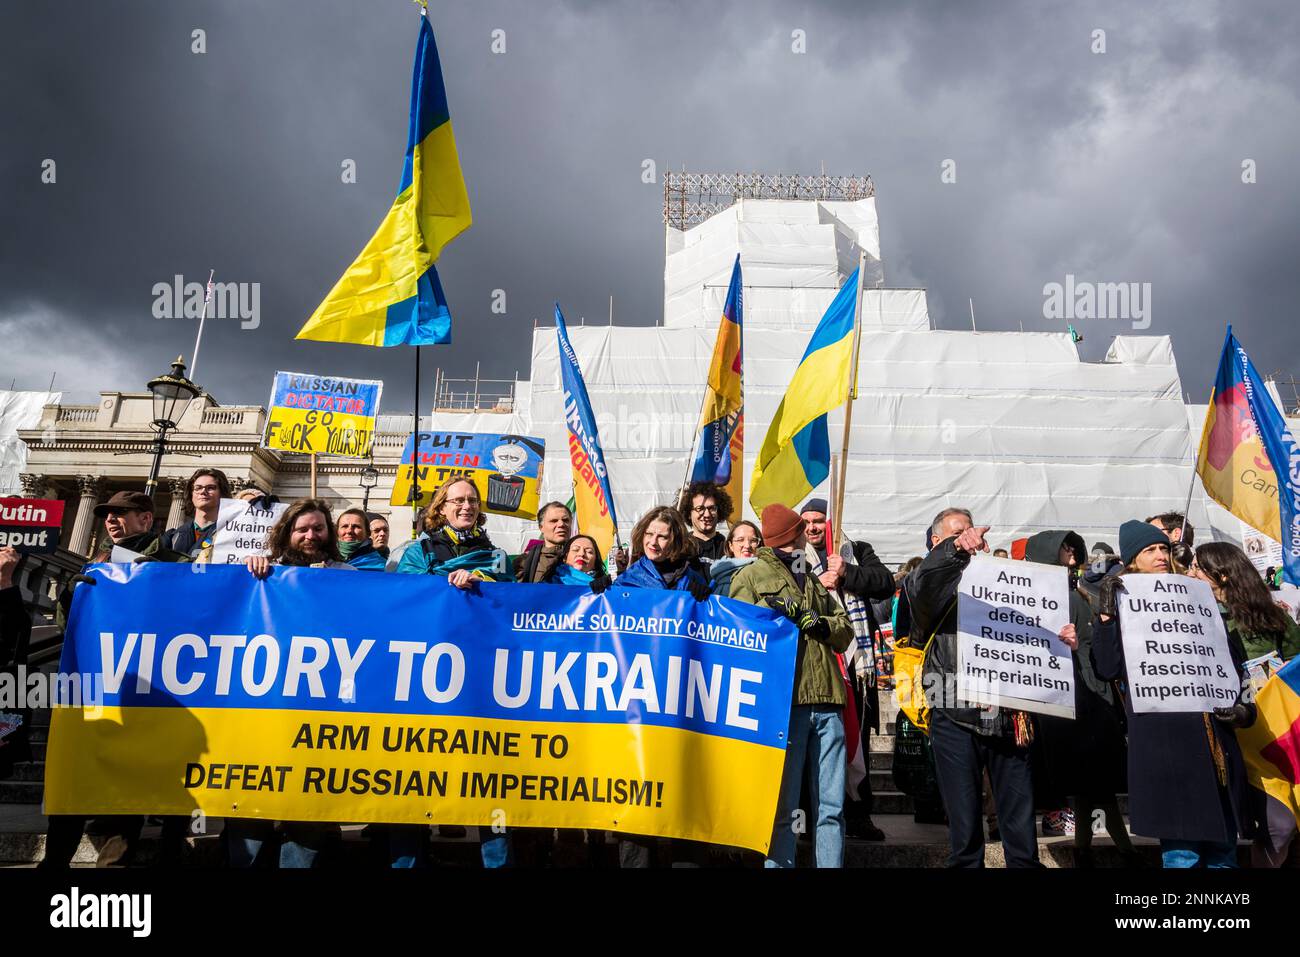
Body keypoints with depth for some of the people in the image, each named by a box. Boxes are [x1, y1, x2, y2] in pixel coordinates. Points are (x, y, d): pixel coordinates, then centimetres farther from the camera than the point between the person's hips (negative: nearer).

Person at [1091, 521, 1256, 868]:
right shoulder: (1123, 609, 3)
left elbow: (1235, 665, 22)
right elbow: (1107, 669, -10)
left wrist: (1245, 708, 6)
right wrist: (1105, 614, -17)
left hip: (1216, 740, 5)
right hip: (1163, 741, -5)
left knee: (1223, 847, 12)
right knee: (1181, 853, -1)